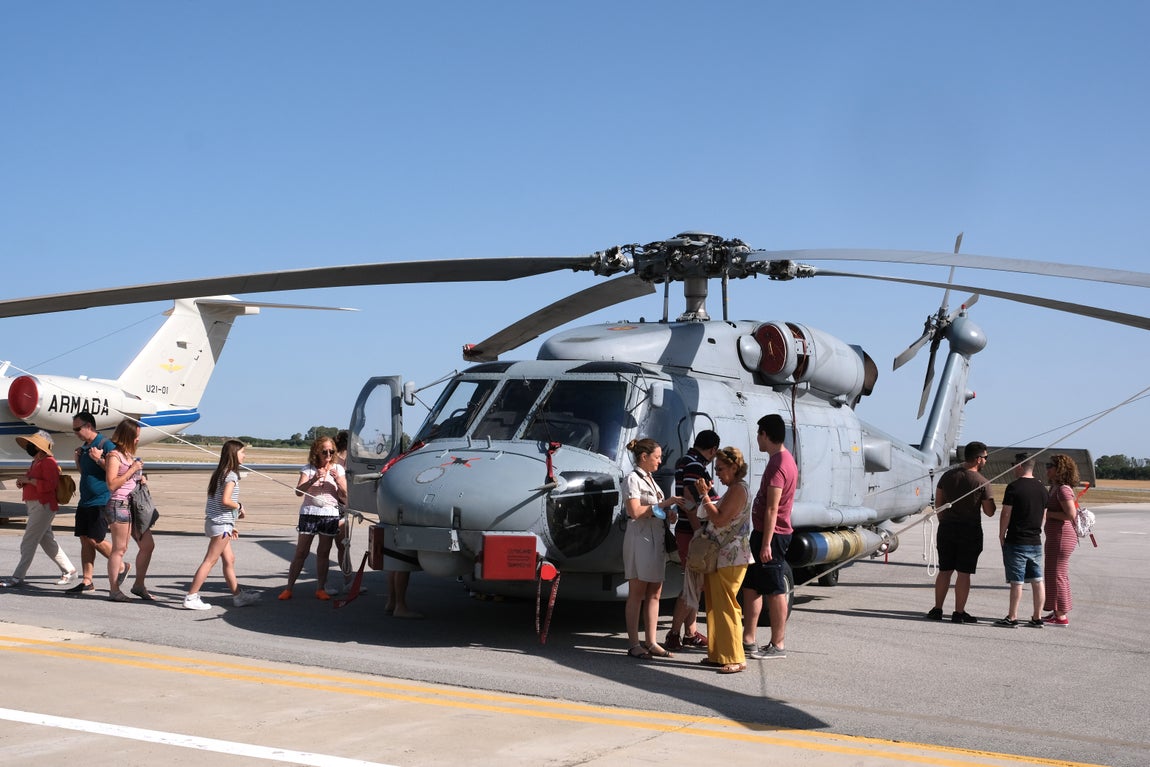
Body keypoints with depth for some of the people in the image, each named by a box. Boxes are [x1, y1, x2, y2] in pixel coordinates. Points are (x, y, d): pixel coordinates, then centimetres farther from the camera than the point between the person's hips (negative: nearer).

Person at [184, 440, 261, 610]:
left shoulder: (219, 473, 15)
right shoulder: (231, 475, -13)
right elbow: (225, 500, -25)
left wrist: (231, 526, 19)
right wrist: (239, 506, -5)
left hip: (213, 522, 10)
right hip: (222, 524, -10)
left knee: (229, 559, 14)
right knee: (210, 561, -6)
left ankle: (238, 596, 20)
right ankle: (191, 597, -5)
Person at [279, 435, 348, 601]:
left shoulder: (338, 469, 6)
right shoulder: (308, 469, 1)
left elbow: (344, 495, 2)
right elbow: (298, 491, -11)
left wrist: (337, 480, -14)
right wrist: (314, 479, -24)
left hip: (330, 514, 1)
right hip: (309, 513, -1)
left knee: (323, 553, 5)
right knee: (301, 552, -1)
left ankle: (320, 589, 12)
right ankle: (288, 588, 4)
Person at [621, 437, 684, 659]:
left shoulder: (650, 479, 19)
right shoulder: (633, 479, -8)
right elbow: (635, 511, -18)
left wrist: (668, 513, 3)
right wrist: (663, 504, -17)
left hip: (656, 539, 8)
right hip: (640, 538, -8)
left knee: (654, 593, 7)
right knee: (637, 593, -3)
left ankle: (651, 642, 11)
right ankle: (634, 644, 1)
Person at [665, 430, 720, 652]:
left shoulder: (683, 462, 14)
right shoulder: (695, 466, -17)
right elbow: (690, 503, -23)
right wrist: (700, 534, -23)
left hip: (687, 532, 10)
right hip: (692, 534, -10)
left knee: (694, 585, 16)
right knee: (692, 587, -5)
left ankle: (691, 633, 23)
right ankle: (674, 635, -1)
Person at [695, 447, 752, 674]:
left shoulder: (738, 489, -14)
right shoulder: (734, 489, 18)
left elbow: (719, 520, -21)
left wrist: (705, 495, -15)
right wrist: (706, 495, 11)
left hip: (731, 558, -11)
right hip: (722, 556, 11)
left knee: (726, 606, -8)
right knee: (716, 606, 13)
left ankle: (735, 659, -4)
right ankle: (718, 654, 20)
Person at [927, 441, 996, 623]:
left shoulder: (948, 476, 3)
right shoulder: (982, 483, -11)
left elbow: (938, 504, 8)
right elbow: (989, 512, -5)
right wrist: (991, 502, 15)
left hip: (947, 528, 4)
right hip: (970, 531, -4)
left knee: (944, 570, 11)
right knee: (964, 573, 2)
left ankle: (937, 609, 13)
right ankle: (959, 613, 5)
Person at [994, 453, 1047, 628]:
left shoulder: (1014, 487, -12)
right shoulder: (1042, 488, 8)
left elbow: (1006, 514, -13)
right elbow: (1044, 514, 15)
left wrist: (1001, 535, -2)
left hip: (1016, 541, -6)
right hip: (1036, 541, 6)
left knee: (1016, 582, -3)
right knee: (1037, 580, 9)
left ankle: (1012, 618, 1)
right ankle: (1037, 618, 13)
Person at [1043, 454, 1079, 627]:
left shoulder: (1063, 489, -17)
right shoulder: (1054, 488, 14)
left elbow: (1071, 514, -25)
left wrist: (1048, 513, -17)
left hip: (1061, 537, -11)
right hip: (1056, 536, 11)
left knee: (1057, 575, -6)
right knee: (1056, 574, 16)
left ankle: (1061, 617, -1)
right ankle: (1057, 613, 24)